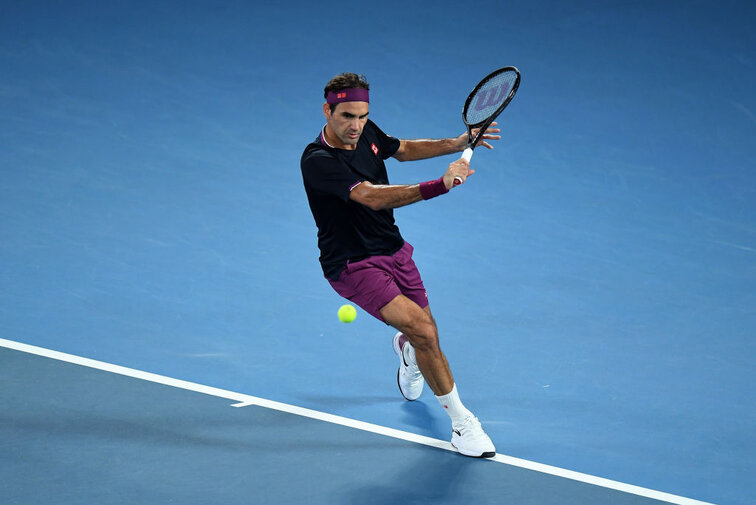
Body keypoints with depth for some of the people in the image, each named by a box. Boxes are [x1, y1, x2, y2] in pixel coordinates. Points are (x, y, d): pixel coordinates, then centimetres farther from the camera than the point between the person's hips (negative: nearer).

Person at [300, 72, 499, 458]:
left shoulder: (366, 132, -3)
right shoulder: (318, 161, -27)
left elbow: (403, 149, 20)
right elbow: (373, 197, -39)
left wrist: (457, 143, 9)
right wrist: (440, 185, -48)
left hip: (393, 250, 7)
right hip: (354, 265, -7)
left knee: (423, 334, 16)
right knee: (423, 330, -23)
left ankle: (405, 348, 56)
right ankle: (461, 421, -9)